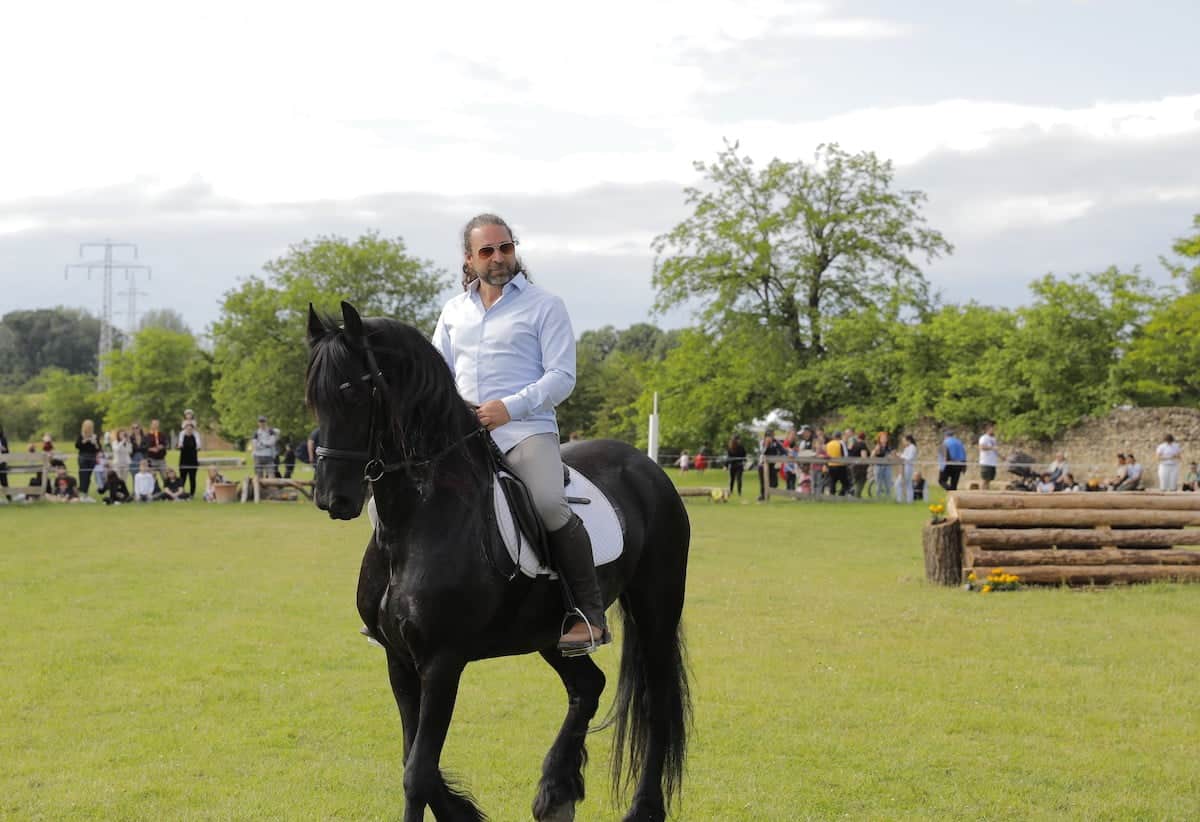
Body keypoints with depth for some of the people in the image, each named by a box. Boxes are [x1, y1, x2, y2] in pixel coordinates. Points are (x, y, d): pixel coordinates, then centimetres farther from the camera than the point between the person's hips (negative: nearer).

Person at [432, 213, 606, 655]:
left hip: (526, 429, -5)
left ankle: (590, 615, -21)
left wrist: (510, 407, -16)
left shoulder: (545, 306, 6)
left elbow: (562, 377, -2)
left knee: (549, 503, -30)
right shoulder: (454, 311, 20)